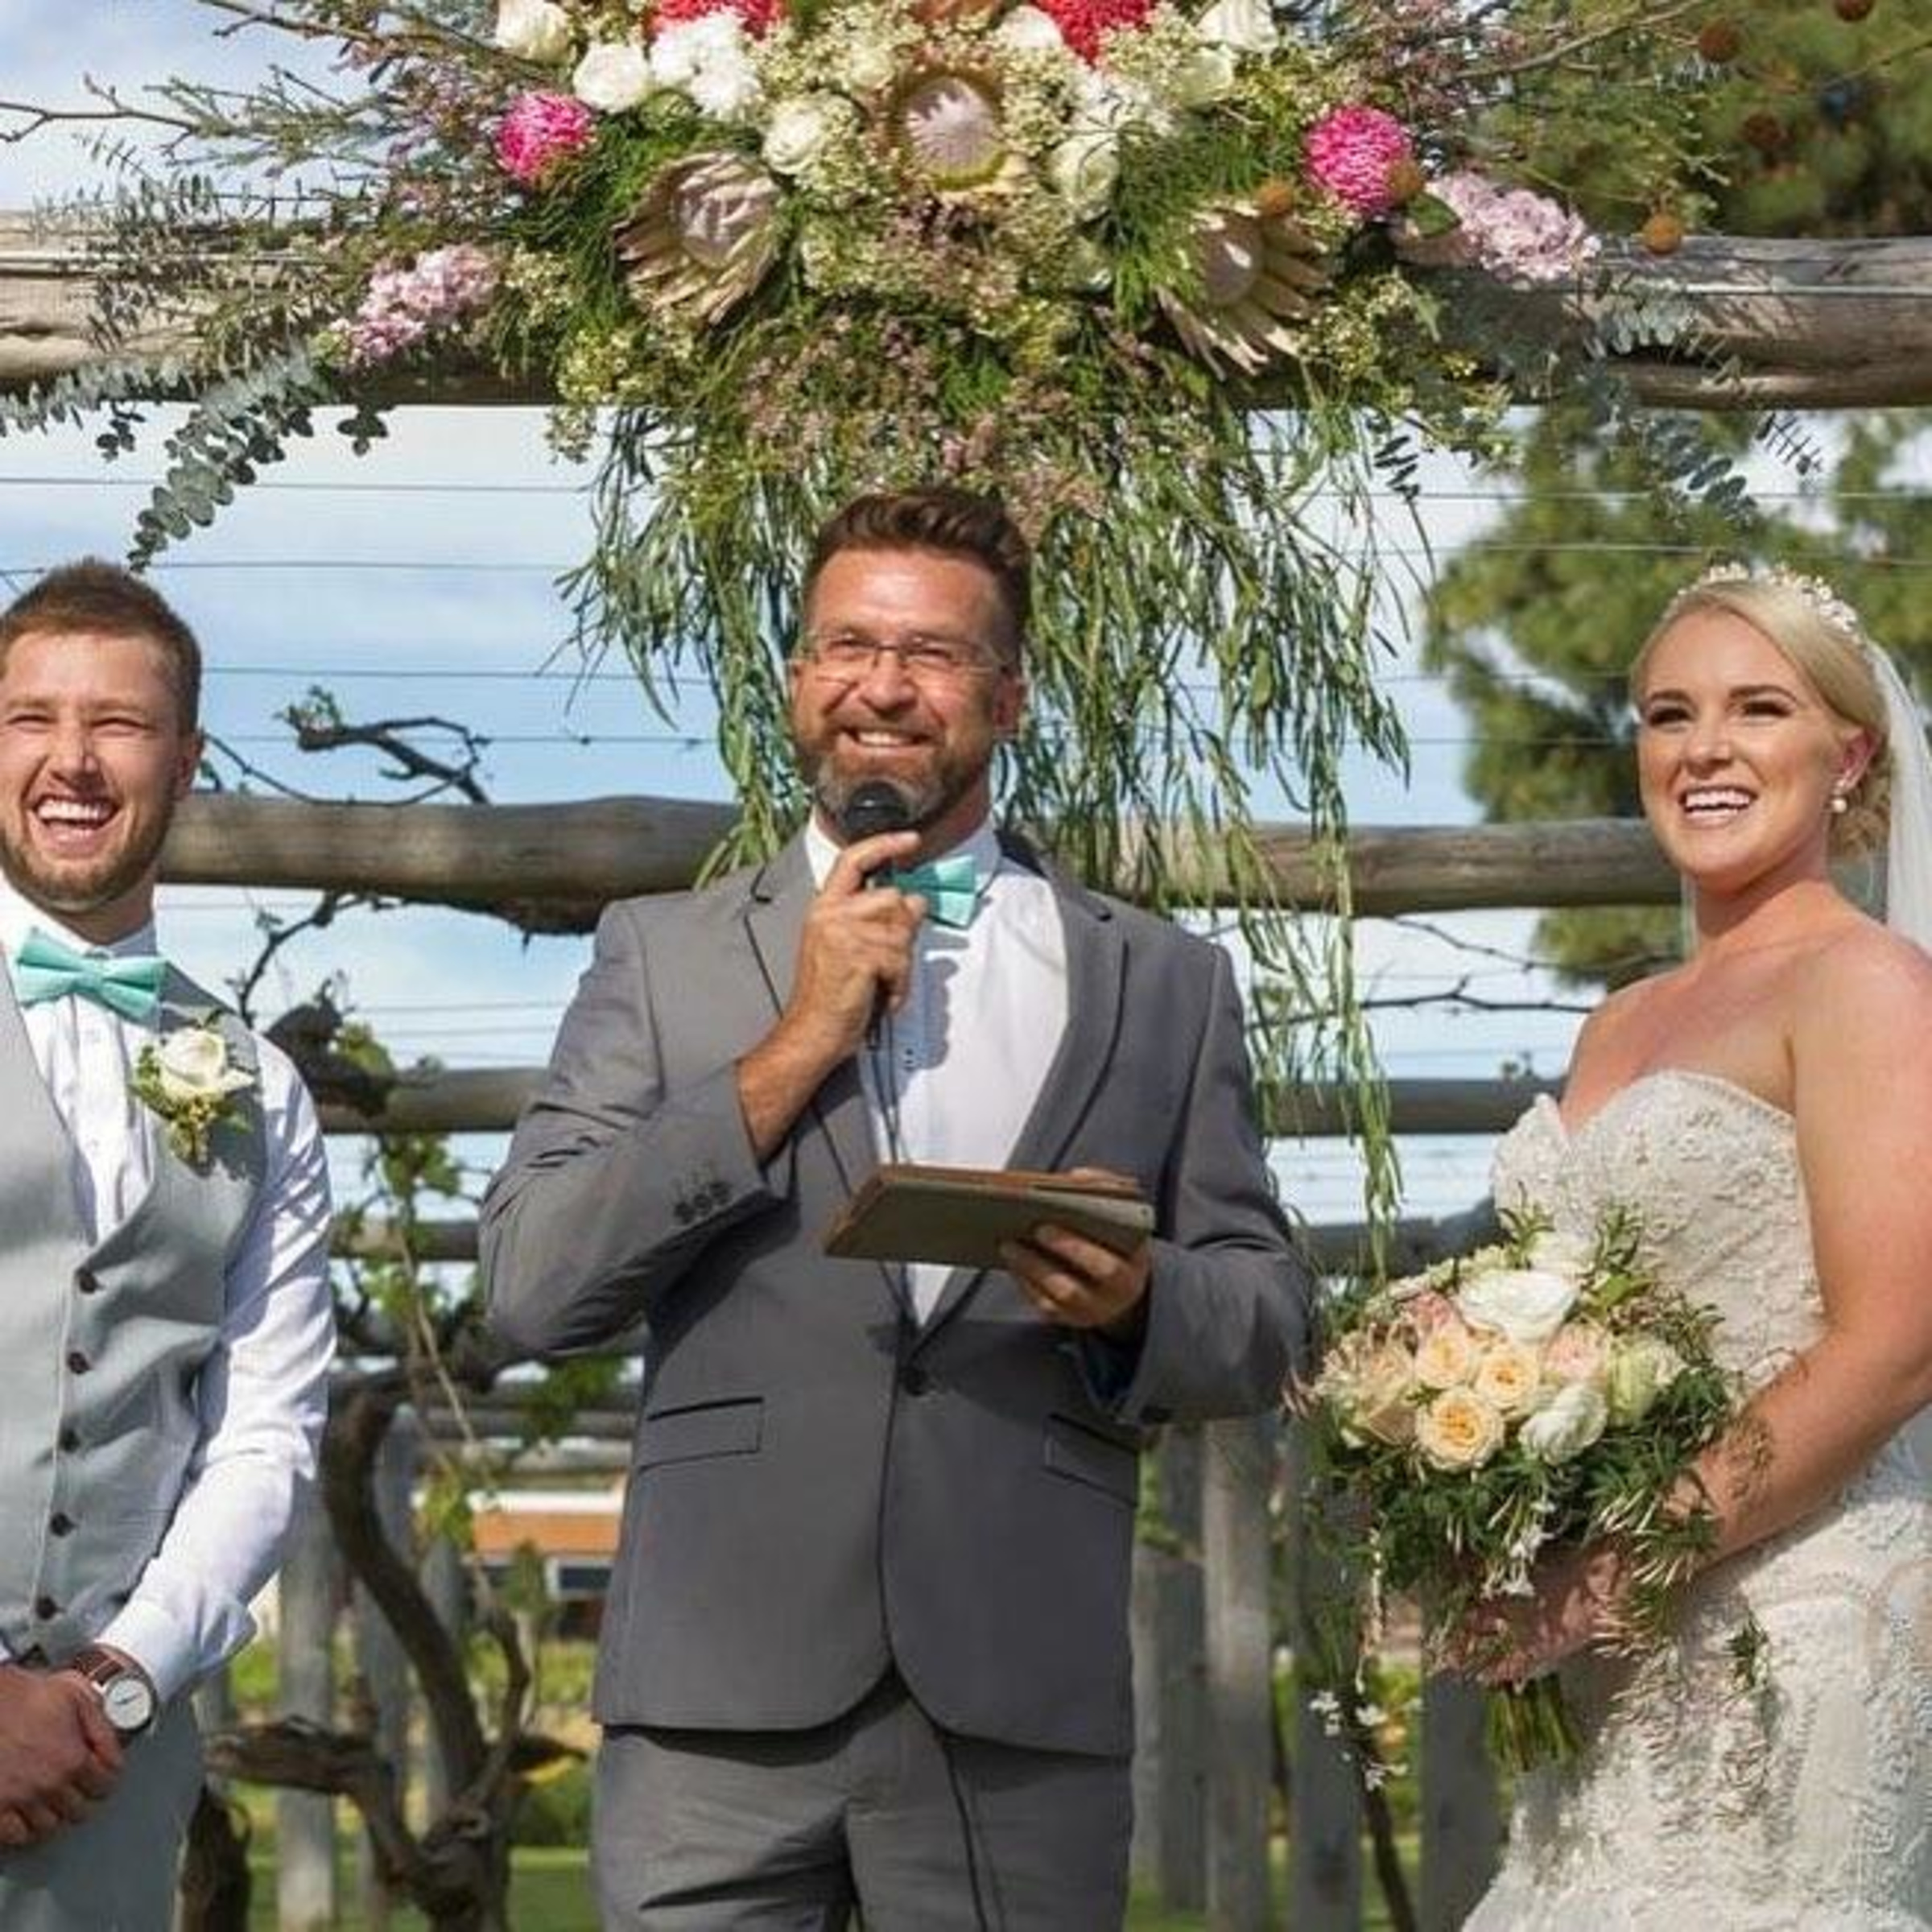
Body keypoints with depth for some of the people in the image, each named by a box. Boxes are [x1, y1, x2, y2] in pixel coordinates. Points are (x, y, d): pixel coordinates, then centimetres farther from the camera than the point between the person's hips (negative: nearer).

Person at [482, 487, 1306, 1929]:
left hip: (1023, 1704, 1)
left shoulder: (1163, 984, 12)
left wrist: (1137, 1303, -10)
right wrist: (797, 1049, -6)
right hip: (724, 1700, -1)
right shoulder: (664, 957, 9)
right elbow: (533, 1291, 0)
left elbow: (1266, 1322, 12)